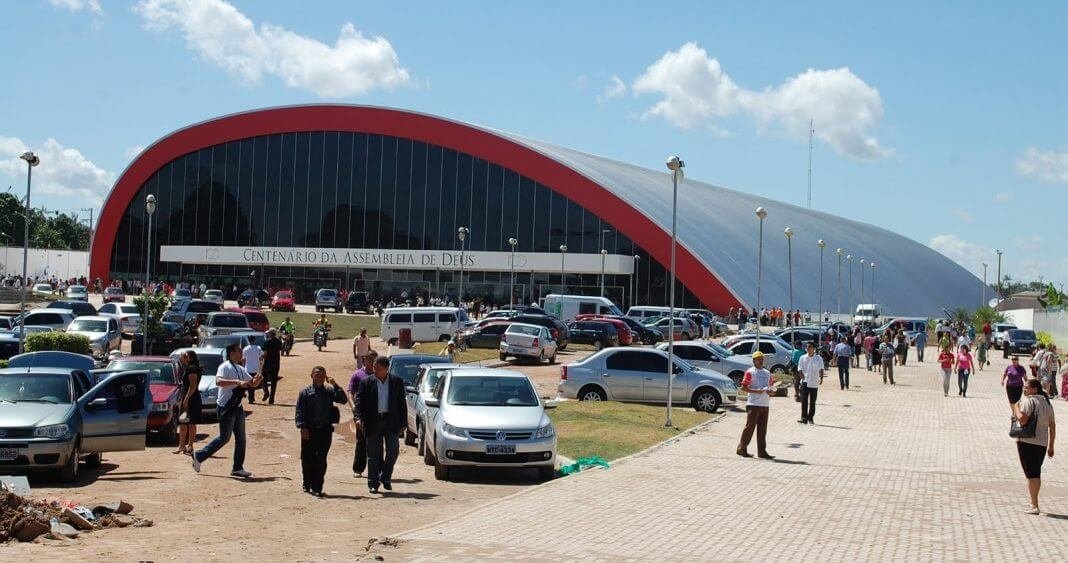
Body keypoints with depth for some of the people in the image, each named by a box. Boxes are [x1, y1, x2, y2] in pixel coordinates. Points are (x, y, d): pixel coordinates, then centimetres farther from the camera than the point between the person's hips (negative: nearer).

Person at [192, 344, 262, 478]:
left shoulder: (241, 369, 14)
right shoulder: (225, 367, -13)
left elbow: (253, 383, 21)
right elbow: (218, 381, -31)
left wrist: (258, 379, -3)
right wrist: (238, 382, -37)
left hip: (237, 408, 9)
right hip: (226, 408, -9)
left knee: (240, 438, 7)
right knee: (224, 438, -5)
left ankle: (238, 468, 13)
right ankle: (199, 456, 8)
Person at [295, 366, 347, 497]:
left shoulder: (329, 392, 8)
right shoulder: (305, 392, 2)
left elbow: (343, 400, -6)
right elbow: (299, 412, -2)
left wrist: (335, 385, -12)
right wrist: (303, 427, -12)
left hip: (325, 431, 1)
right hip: (309, 431, -1)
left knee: (321, 460, 0)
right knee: (307, 459, 6)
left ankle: (317, 487, 5)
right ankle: (307, 485, 22)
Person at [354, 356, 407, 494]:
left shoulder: (397, 382, 5)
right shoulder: (367, 382, 3)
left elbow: (402, 403, 7)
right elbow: (359, 401, -1)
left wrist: (403, 422, 2)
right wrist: (359, 417, -17)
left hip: (391, 421, 1)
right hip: (373, 422, -1)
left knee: (393, 450, -1)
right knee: (373, 454, 3)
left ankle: (386, 478, 19)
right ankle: (373, 483, 11)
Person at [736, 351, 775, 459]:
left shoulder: (767, 373, 17)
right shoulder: (750, 372, -3)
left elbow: (771, 386, 22)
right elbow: (744, 387, -10)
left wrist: (771, 391, -1)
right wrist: (756, 391, -20)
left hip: (765, 405, 6)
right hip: (753, 404, -6)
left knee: (762, 429, 7)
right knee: (750, 426, -4)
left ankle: (762, 451, 10)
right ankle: (741, 449, 5)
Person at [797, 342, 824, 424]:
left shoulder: (819, 358, 2)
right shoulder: (803, 358, 6)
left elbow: (821, 369, -1)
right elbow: (800, 369, 6)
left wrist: (821, 378, -17)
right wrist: (803, 378, -9)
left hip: (814, 383, 0)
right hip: (805, 383, 0)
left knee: (812, 402, 7)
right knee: (804, 401, -8)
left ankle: (811, 418, 15)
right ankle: (804, 418, -7)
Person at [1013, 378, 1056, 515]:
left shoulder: (1028, 401, -12)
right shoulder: (1047, 402, 12)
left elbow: (1022, 420, -24)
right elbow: (1052, 426, 14)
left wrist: (1016, 407, -6)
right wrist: (1051, 446, 19)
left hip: (1027, 442, -7)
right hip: (1042, 443, 7)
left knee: (1031, 475, -2)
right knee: (1036, 474, 18)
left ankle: (1034, 506, -3)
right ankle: (1034, 503, 27)